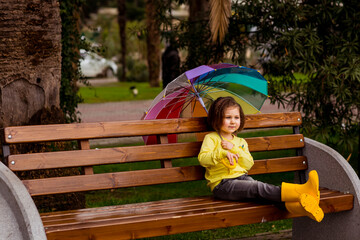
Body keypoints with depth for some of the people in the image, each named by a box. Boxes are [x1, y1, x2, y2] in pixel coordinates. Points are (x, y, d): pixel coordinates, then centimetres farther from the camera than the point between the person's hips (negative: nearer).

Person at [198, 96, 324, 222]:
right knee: (258, 188, -30)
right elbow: (202, 159, -11)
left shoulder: (240, 141, 23)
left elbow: (249, 164, 10)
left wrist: (234, 149, -3)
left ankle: (292, 204, -56)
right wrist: (223, 153, -25)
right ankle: (301, 192, -51)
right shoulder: (211, 138, 6)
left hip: (242, 177, 6)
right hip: (222, 184, -6)